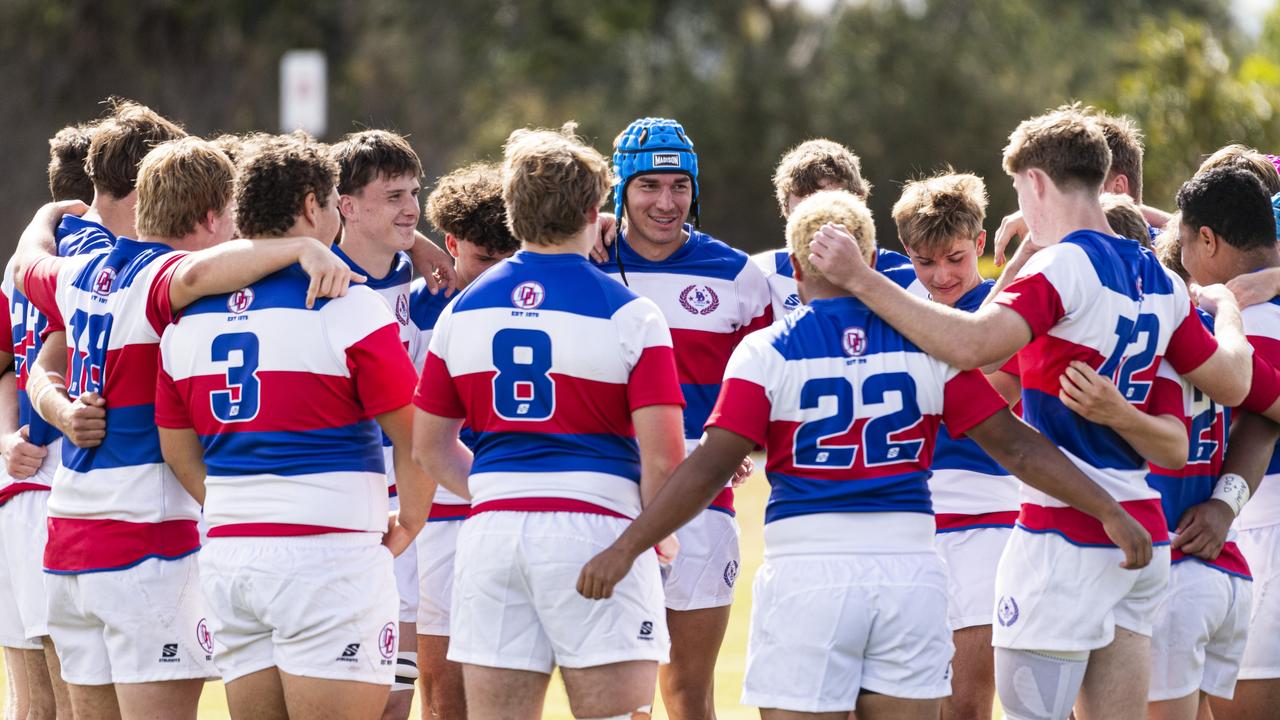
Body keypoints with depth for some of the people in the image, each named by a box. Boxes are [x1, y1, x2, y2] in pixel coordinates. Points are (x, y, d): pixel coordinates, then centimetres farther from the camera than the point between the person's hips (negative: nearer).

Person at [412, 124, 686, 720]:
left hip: (491, 536, 4)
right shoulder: (629, 315, -5)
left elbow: (429, 447, 13)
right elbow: (663, 458, -11)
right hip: (596, 528, -4)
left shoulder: (462, 309, 8)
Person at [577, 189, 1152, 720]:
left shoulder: (767, 353, -2)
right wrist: (1110, 511, 7)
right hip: (911, 572, 3)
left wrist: (624, 549, -6)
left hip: (805, 572, -3)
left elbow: (709, 468, -8)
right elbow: (1014, 446, 3)